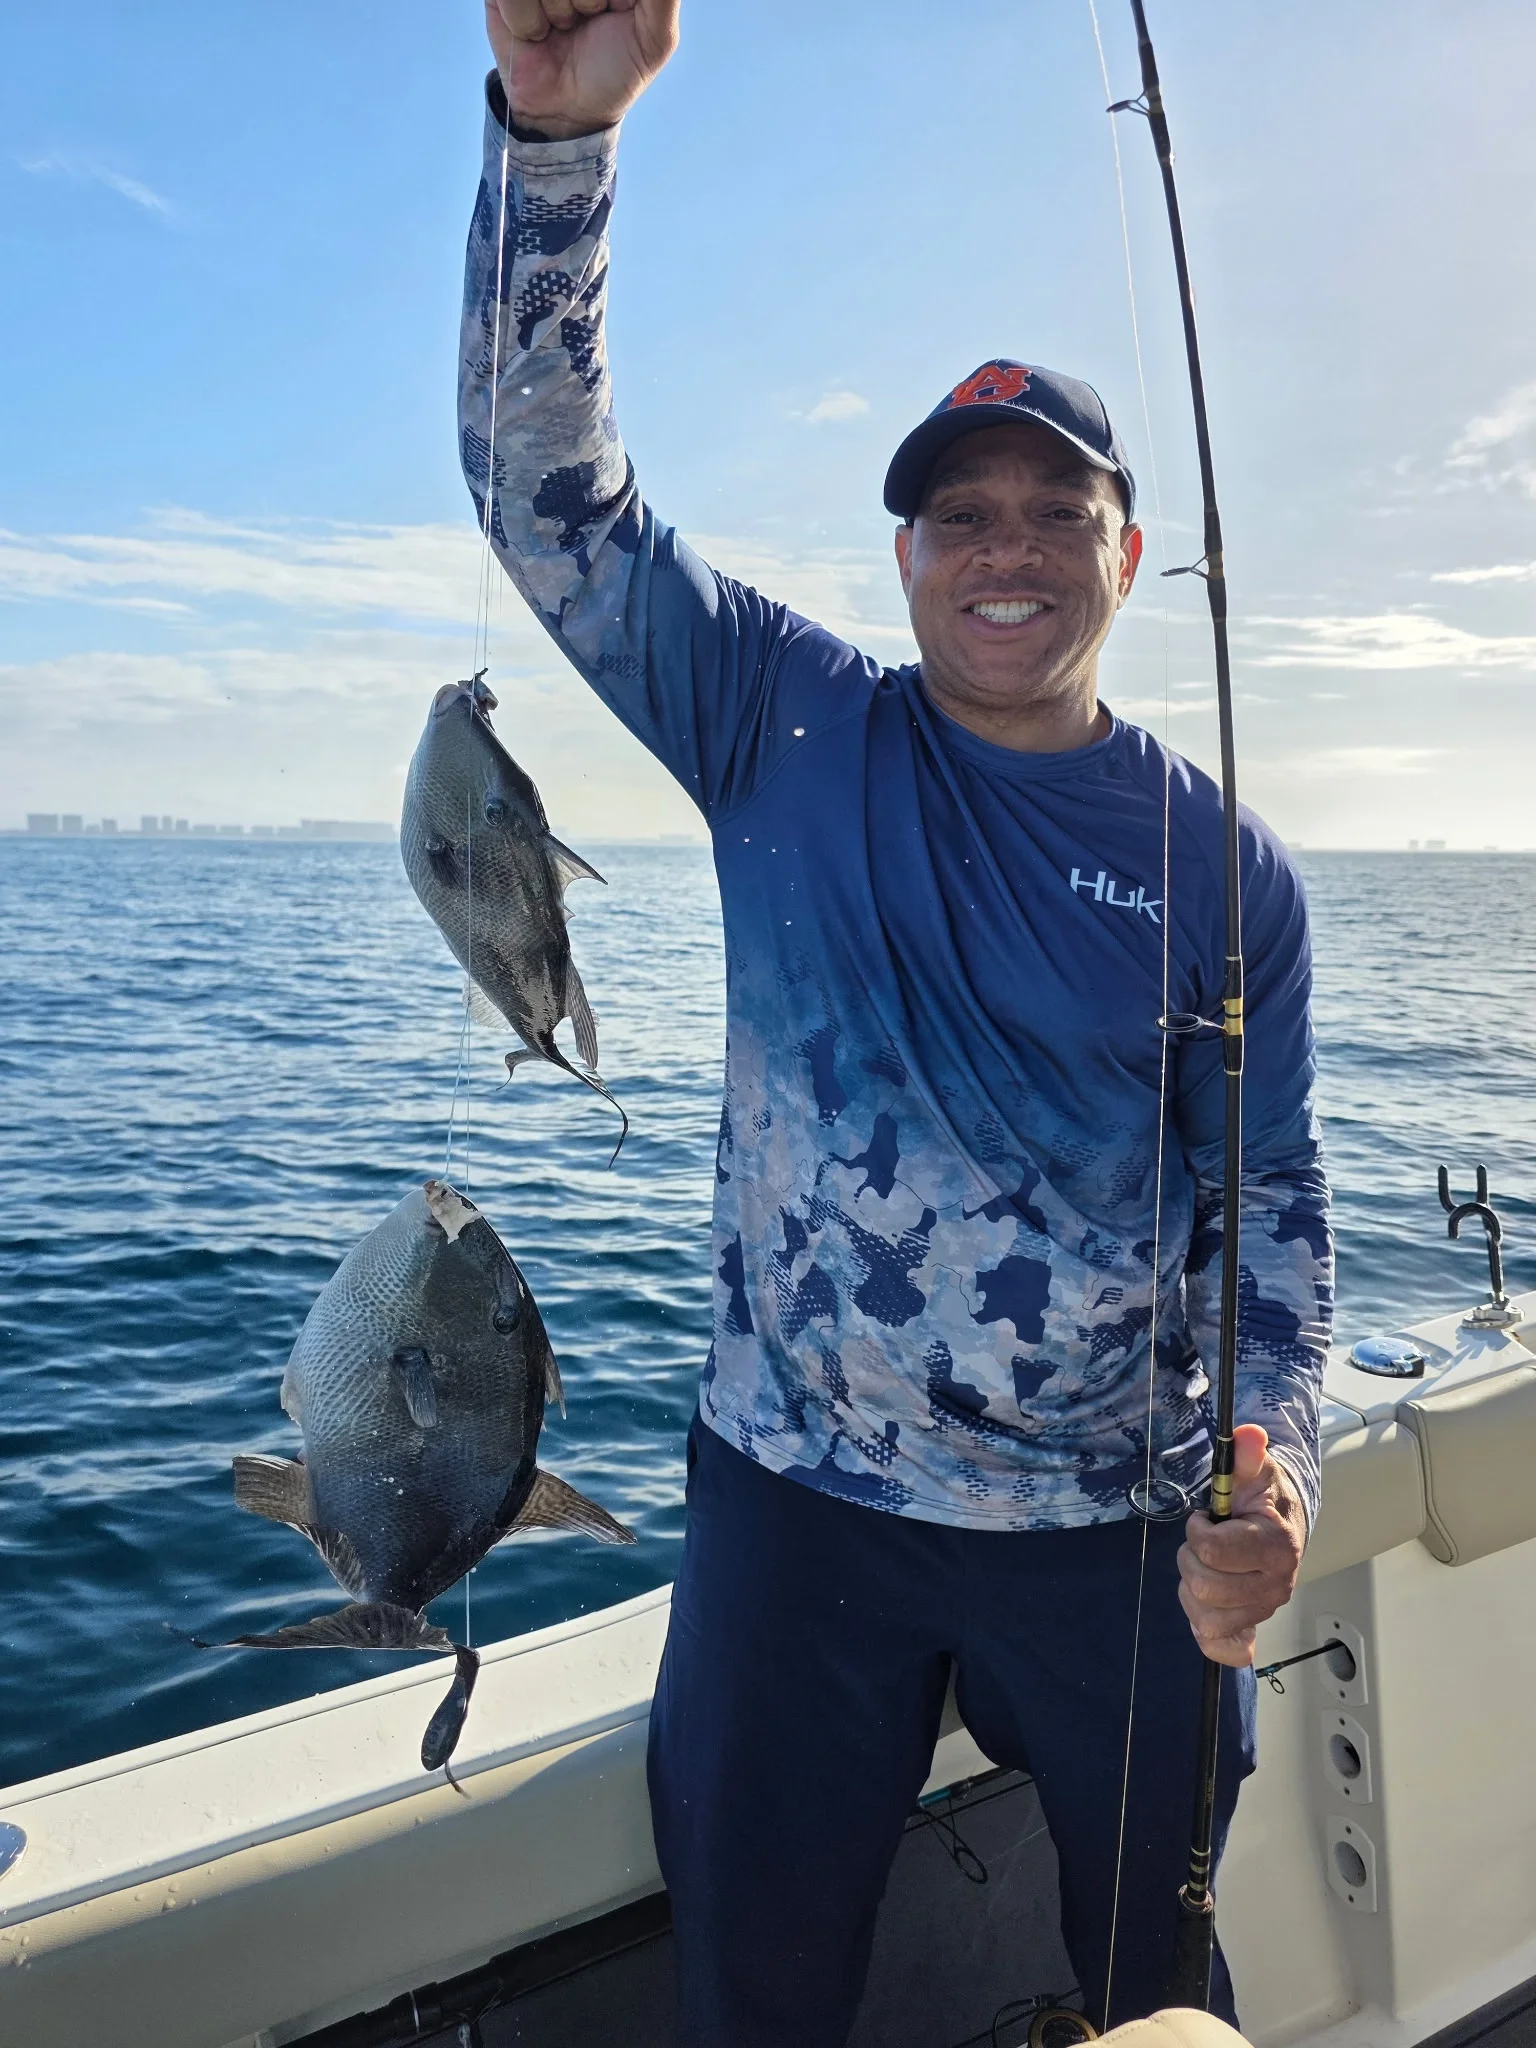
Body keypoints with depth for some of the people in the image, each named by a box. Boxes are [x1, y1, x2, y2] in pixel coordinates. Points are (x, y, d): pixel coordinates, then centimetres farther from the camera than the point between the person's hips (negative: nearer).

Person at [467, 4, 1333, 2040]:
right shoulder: (788, 727, -4)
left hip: (1121, 1530, 1)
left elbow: (1264, 1193, 2)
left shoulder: (1227, 869, -1)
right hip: (798, 1496, 0)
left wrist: (1273, 1459, -12)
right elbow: (550, 484, -11)